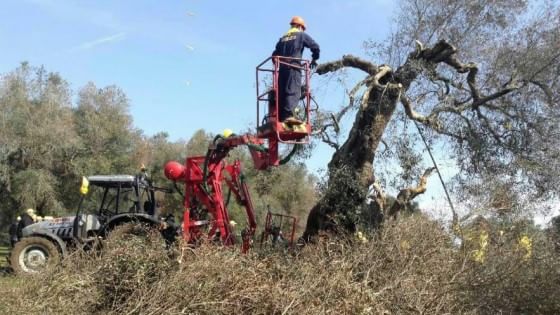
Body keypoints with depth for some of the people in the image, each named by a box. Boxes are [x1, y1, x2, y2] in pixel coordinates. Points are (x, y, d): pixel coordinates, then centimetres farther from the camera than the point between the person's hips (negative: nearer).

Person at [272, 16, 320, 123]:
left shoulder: (283, 38, 23)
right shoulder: (301, 35, 9)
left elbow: (275, 54, 19)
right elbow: (315, 47, 1)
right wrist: (314, 59, 14)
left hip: (282, 67, 6)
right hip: (293, 66, -6)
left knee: (282, 92, 6)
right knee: (293, 92, -15)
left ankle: (281, 116, 1)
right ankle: (288, 115, -29)